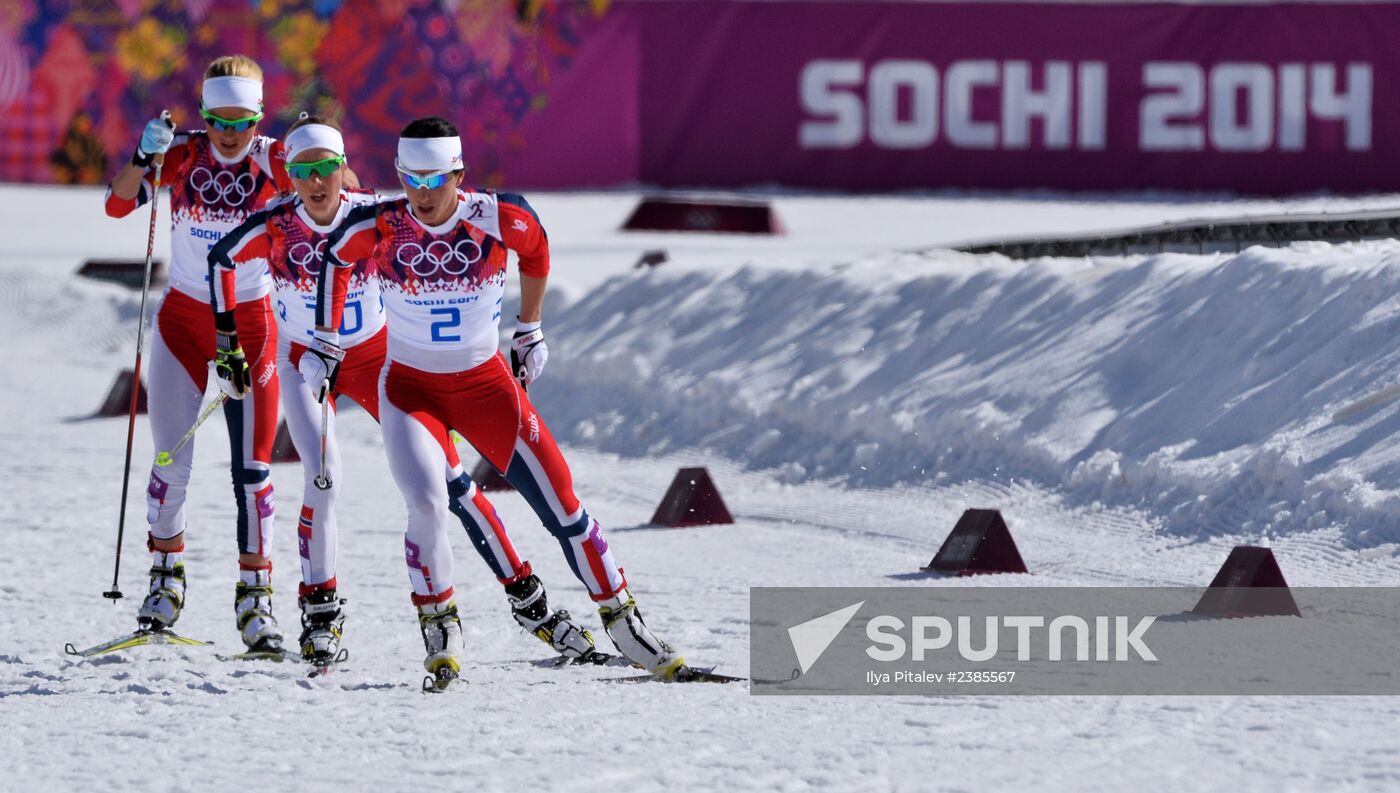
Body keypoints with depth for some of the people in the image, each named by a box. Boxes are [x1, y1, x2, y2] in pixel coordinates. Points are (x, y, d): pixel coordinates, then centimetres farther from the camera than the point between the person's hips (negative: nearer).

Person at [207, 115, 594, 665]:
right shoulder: (274, 227, -19)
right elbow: (221, 260, -1)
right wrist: (228, 345, 1)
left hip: (376, 358, 1)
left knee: (446, 475, -3)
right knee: (323, 476, -22)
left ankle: (526, 597, 5)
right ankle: (320, 609, -3)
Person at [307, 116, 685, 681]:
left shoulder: (500, 219, -17)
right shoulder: (378, 227, -16)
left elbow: (536, 251, 6)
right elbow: (335, 258, 6)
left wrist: (529, 333, 15)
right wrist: (324, 341, 9)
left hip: (487, 384, 1)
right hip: (410, 387, -1)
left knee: (559, 503, 0)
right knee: (427, 504, -24)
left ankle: (620, 617, 18)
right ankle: (438, 624, 0)